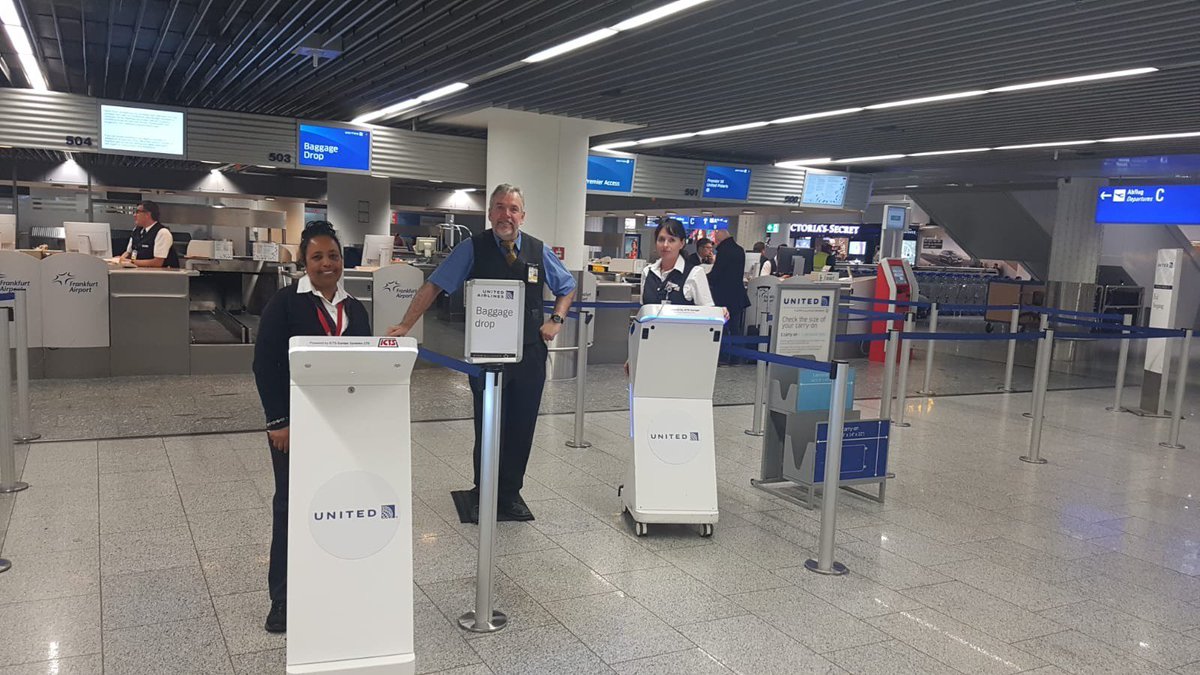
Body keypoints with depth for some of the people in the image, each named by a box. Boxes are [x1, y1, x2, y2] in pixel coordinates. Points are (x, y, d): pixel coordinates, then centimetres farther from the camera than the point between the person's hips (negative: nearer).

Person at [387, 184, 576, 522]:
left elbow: (567, 287, 18)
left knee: (522, 427, 10)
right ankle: (482, 494, 25)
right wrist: (406, 325, -14)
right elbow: (434, 285, -6)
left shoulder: (539, 251, 4)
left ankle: (511, 493, 27)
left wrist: (556, 320, 3)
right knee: (487, 427, 6)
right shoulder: (473, 248, -4)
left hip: (530, 355, 3)